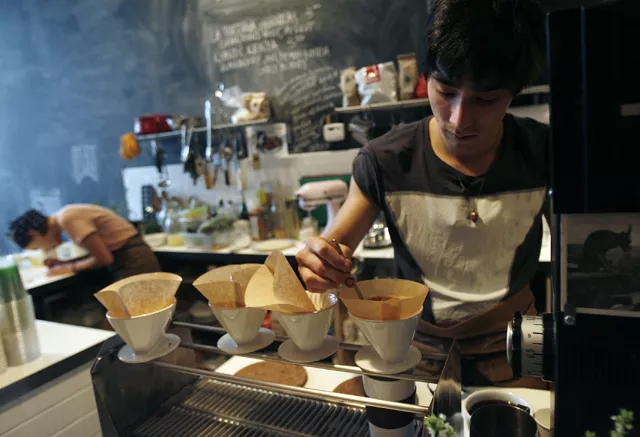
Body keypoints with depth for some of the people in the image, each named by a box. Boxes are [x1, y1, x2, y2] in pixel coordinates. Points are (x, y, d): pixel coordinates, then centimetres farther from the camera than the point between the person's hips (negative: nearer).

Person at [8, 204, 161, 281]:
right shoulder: (65, 216, 12)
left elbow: (104, 258, -16)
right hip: (127, 260, 9)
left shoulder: (68, 219, -17)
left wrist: (70, 268, -2)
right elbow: (97, 252, 15)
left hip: (133, 261, -9)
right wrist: (63, 263, 6)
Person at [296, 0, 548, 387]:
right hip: (419, 351, -1)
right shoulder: (384, 162, -20)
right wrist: (320, 263, -35)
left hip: (516, 354, 2)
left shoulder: (544, 154, -15)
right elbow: (335, 243, -12)